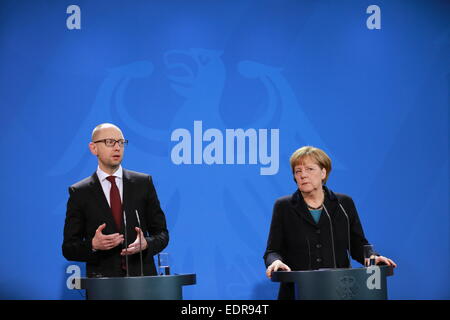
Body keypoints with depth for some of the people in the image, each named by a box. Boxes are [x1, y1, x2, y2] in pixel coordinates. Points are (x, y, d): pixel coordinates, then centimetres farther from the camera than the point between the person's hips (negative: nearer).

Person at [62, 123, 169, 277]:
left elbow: (161, 233, 9)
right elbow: (69, 248, 2)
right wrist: (93, 245, -17)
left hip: (142, 276, 1)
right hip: (103, 281, -1)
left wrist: (146, 244, -12)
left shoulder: (143, 183, 7)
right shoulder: (79, 192, 2)